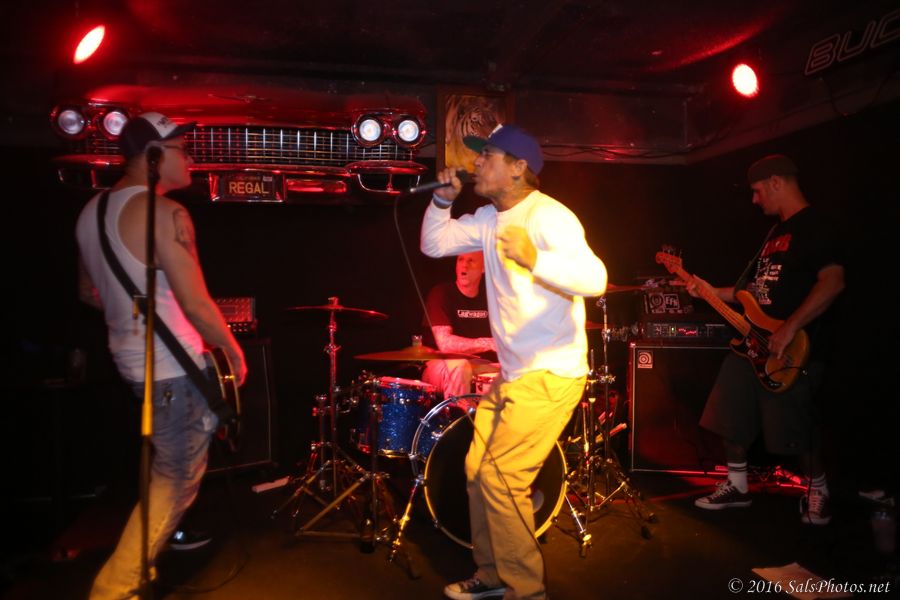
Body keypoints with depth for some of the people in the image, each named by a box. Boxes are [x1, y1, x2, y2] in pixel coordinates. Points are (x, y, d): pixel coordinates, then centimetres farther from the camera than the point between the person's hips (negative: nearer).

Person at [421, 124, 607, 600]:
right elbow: (435, 244, 16)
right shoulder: (489, 218, 9)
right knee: (477, 471, 14)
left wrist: (534, 260, -48)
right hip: (512, 374, 9)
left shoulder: (549, 216, -18)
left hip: (550, 374, -9)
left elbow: (595, 277, -31)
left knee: (501, 479, -8)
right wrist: (443, 199, 0)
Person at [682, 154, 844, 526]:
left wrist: (789, 329, -29)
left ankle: (817, 491, 25)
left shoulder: (814, 227, -10)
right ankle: (737, 487, 25)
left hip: (793, 352, -9)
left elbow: (833, 282, -24)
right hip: (753, 342, 9)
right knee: (729, 418, 10)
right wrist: (712, 292, 15)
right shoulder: (776, 231, 18)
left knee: (797, 429, 0)